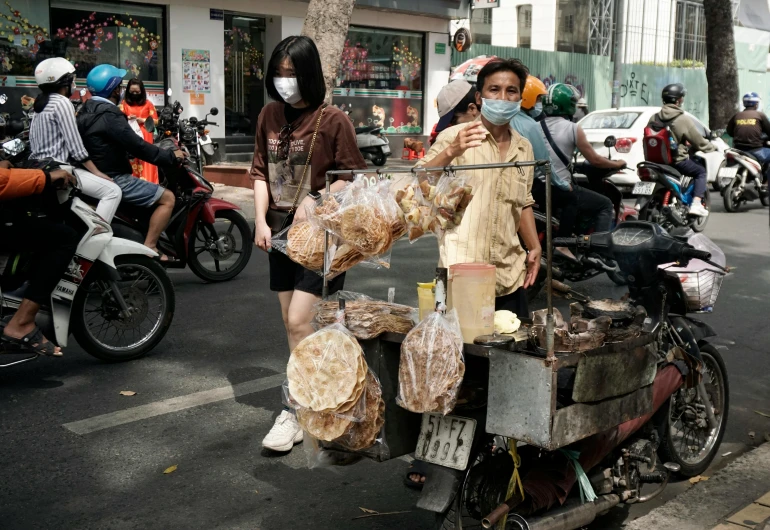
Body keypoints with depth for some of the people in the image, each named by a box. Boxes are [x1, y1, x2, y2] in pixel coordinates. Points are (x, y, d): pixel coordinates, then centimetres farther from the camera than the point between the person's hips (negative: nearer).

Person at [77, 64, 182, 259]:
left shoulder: (86, 111, 12)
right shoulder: (109, 114, -20)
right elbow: (136, 146, -23)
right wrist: (170, 156, -13)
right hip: (113, 179, -11)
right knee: (167, 198, -9)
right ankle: (148, 248, -14)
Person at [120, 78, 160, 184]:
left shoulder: (148, 103, 8)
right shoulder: (124, 104, 10)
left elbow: (155, 120, 6)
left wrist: (142, 120, -8)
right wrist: (127, 118, -15)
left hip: (144, 137, 0)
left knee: (145, 163, -4)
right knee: (130, 163, -2)